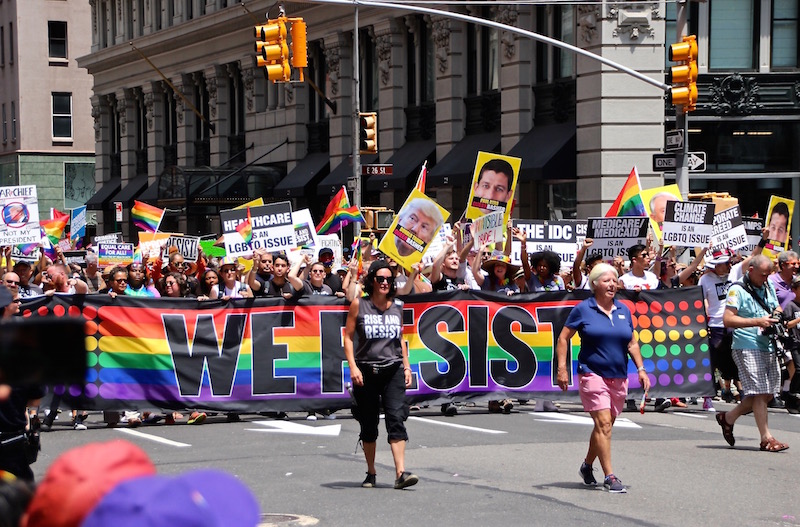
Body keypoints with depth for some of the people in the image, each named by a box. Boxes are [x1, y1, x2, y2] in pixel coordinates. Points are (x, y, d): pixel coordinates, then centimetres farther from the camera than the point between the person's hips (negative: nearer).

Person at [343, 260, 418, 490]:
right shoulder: (358, 305, 1)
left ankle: (401, 473, -20)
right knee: (368, 424, 7)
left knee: (396, 418, -13)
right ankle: (371, 473, 21)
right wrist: (353, 366, -8)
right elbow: (348, 336, 1)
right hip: (366, 370, -1)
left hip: (393, 369, 1)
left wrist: (406, 366, 13)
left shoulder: (397, 306, 10)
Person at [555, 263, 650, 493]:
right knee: (603, 424, -14)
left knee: (606, 426, 13)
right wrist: (562, 368, -7)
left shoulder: (623, 310, 11)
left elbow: (632, 343, 18)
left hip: (619, 377, 6)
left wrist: (640, 368, 8)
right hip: (592, 374, -6)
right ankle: (609, 476, -13)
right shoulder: (583, 309, -3)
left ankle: (587, 465, 33)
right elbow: (563, 338, 1)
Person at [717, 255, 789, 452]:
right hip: (748, 347, -8)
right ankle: (766, 438, -4)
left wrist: (778, 316, 4)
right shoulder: (738, 290, -8)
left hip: (768, 346, 8)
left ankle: (728, 417, 25)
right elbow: (728, 320, -17)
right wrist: (757, 322, -23)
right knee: (759, 392, -10)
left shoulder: (769, 286, 15)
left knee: (768, 393, 9)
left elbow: (776, 308, 29)